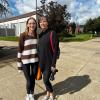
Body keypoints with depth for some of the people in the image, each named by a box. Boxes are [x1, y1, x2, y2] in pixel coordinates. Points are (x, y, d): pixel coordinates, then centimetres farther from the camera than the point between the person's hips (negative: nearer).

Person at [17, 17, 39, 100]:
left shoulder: (37, 35, 1)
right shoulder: (23, 35, -11)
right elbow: (20, 50, -8)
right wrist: (19, 65, -7)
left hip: (35, 61, 3)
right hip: (25, 62, -3)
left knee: (33, 80, 14)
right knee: (29, 81, 6)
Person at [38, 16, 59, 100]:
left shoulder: (52, 33, -14)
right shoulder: (41, 34, 5)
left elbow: (55, 50, -16)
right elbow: (39, 48, 11)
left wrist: (53, 64, -17)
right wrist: (39, 61, 13)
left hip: (49, 62, -6)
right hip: (42, 61, 6)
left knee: (46, 80, 0)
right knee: (45, 79, 17)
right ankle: (48, 93, 40)